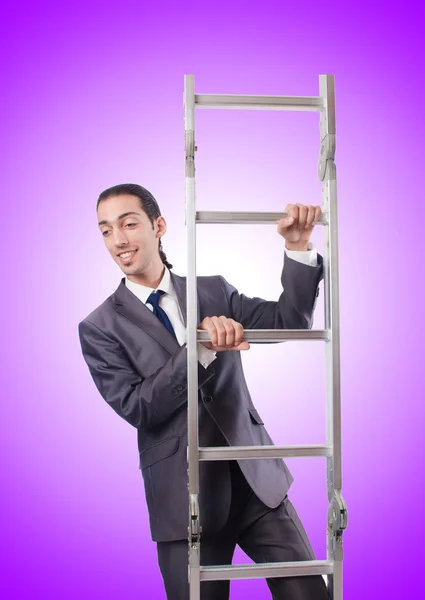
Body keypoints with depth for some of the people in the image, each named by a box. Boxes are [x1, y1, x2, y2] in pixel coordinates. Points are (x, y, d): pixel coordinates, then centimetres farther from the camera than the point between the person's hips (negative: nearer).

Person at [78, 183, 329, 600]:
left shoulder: (214, 290, 7)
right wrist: (200, 348, -23)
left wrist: (298, 247, -14)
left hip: (256, 477, 2)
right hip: (184, 500, -2)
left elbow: (290, 322, 0)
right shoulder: (99, 328, -1)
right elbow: (136, 407, -12)